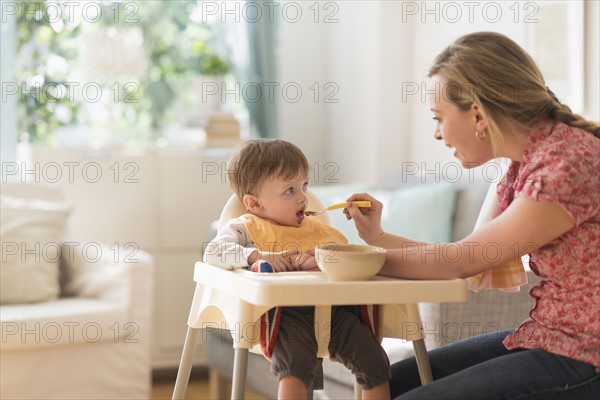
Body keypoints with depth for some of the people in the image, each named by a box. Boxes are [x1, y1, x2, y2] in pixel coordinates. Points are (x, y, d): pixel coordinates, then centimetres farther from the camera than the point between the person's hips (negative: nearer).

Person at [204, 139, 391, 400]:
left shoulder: (317, 230, 29)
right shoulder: (246, 228, 16)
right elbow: (213, 253, 0)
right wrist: (259, 255, -13)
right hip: (288, 312, -5)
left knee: (375, 363, -9)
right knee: (296, 364, -34)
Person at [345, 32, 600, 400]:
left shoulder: (570, 162, -22)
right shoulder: (523, 164, 7)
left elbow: (462, 261, -16)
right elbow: (470, 258, 10)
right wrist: (377, 237, 7)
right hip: (544, 337, 9)